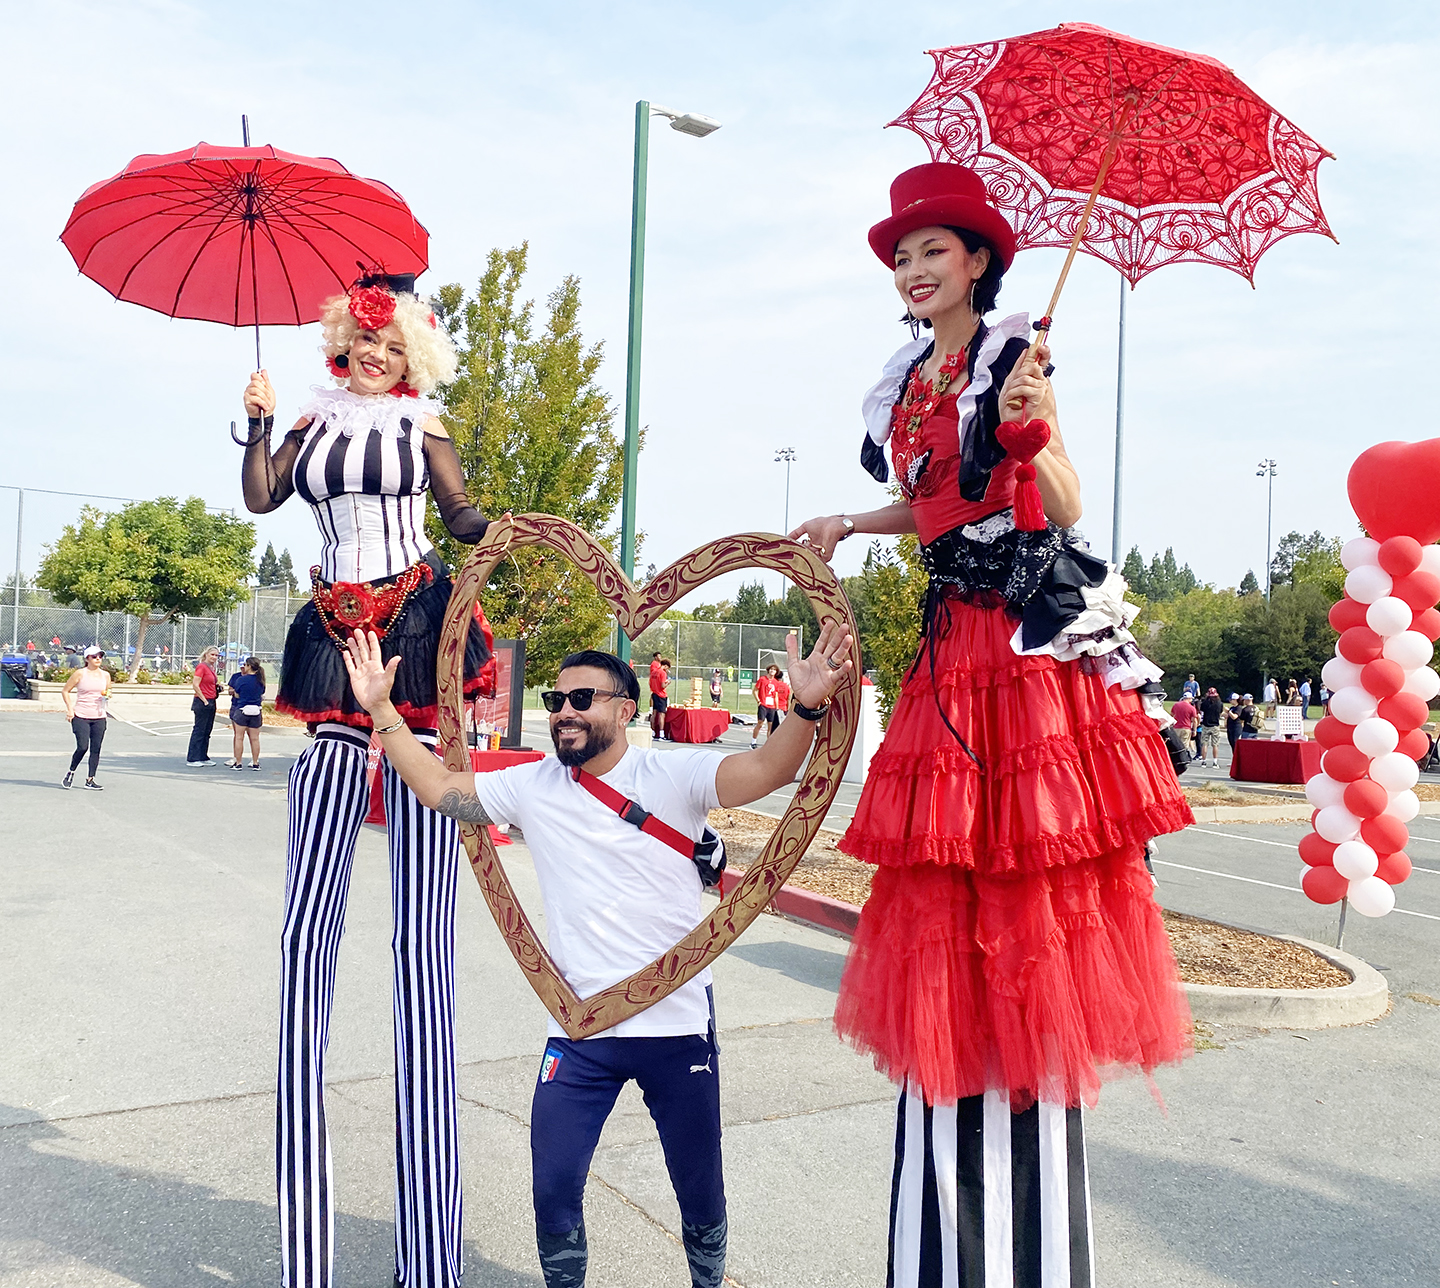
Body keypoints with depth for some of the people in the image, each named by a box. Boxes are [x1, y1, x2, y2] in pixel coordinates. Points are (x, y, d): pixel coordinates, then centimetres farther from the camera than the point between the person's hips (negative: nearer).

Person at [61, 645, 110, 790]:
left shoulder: (106, 675, 8)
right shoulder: (80, 674, -4)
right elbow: (65, 691, 3)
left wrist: (107, 694, -2)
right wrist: (70, 709, -5)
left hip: (99, 718, 4)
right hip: (81, 717, -4)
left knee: (96, 749, 1)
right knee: (82, 747, -12)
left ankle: (90, 780, 10)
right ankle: (70, 773, 13)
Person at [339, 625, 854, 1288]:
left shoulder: (673, 776, -11)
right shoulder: (532, 785, 1)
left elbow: (764, 771, -25)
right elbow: (437, 787, 5)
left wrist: (806, 708, -43)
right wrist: (381, 710, -1)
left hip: (680, 1027, -2)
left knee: (700, 1191, 15)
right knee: (553, 1190, 8)